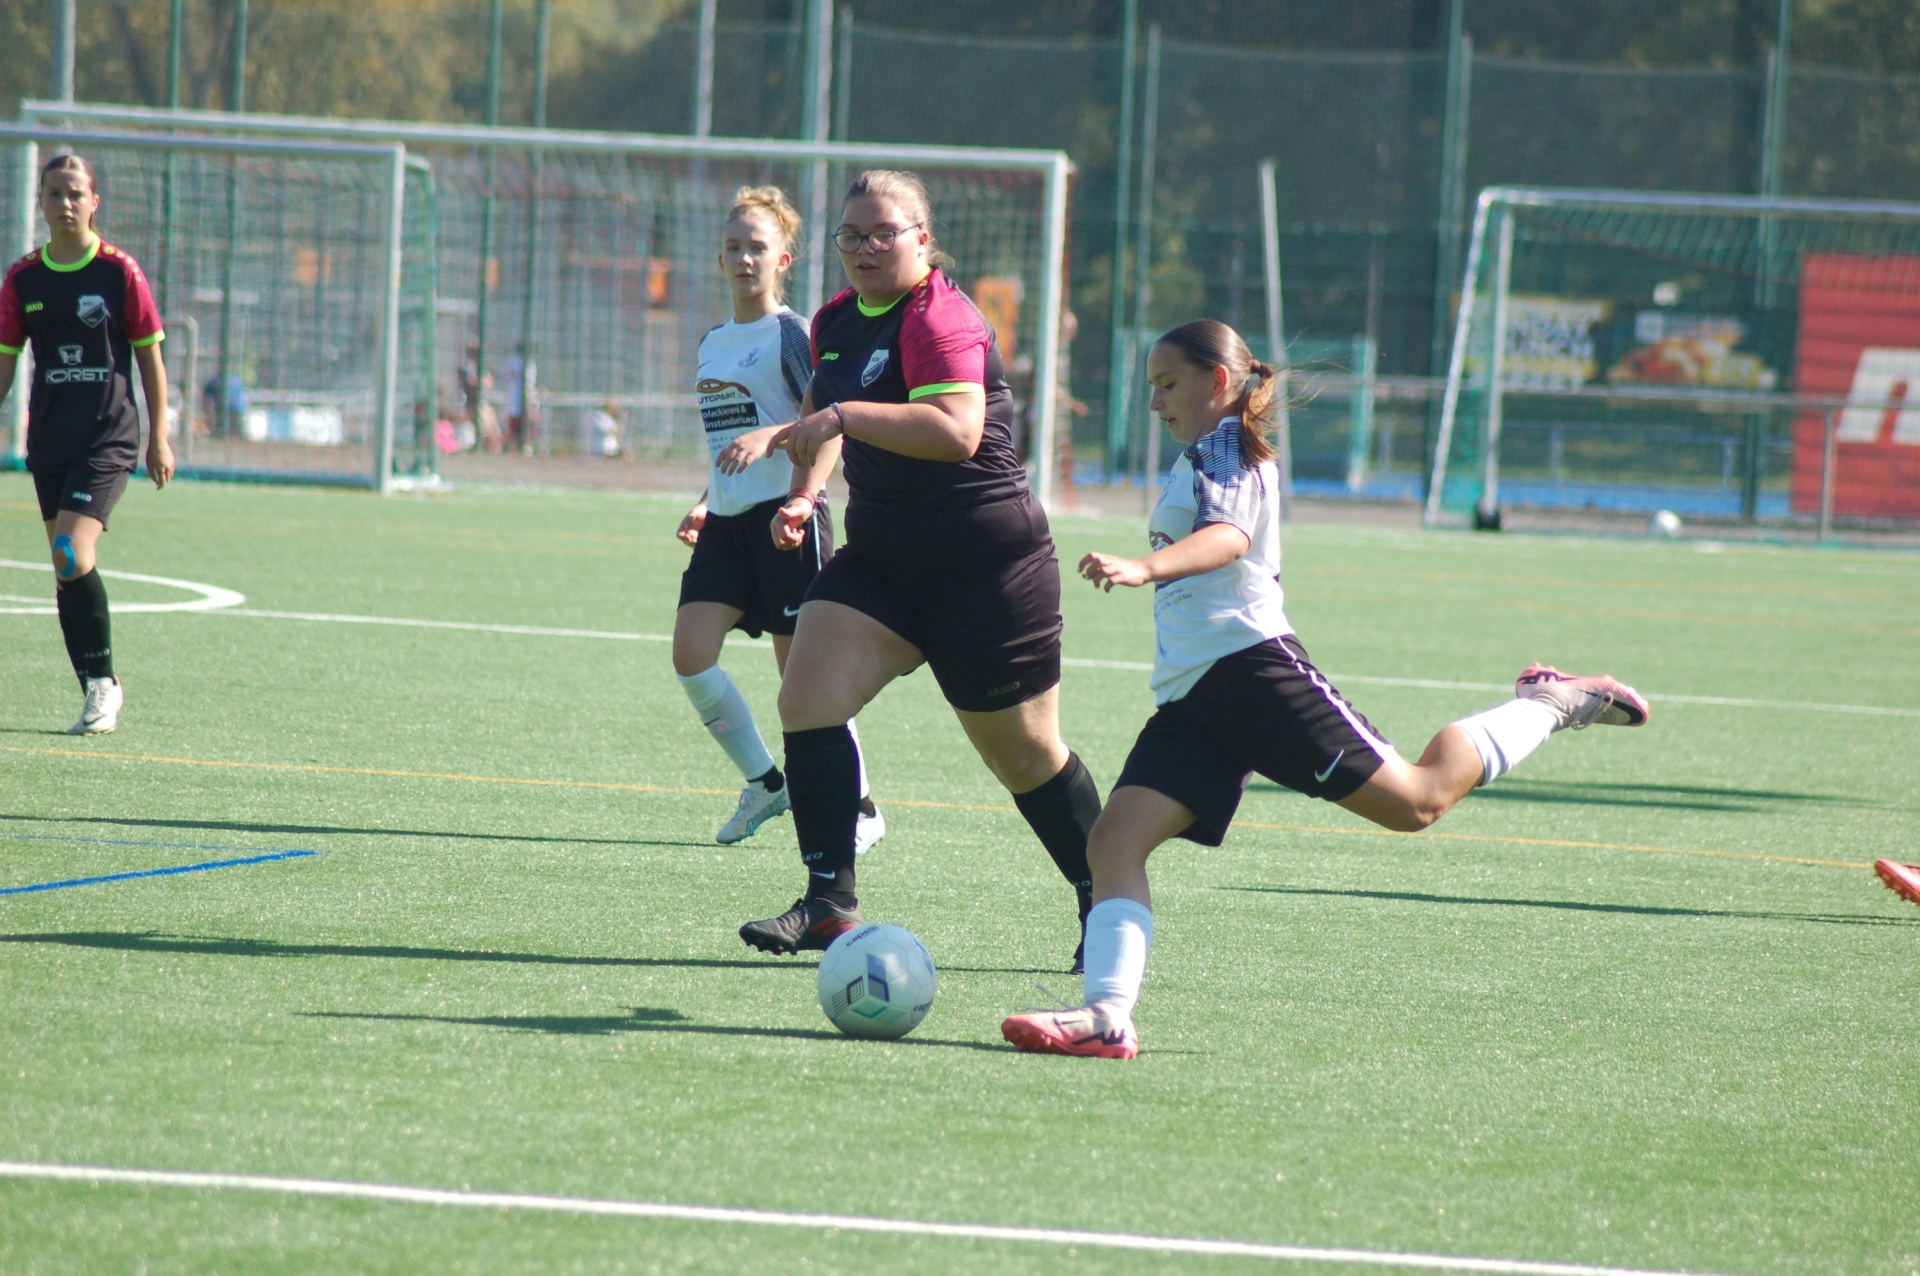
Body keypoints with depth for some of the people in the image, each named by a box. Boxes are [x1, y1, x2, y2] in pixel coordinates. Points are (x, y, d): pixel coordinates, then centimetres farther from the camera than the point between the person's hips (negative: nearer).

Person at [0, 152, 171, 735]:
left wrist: (159, 438, 2)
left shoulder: (120, 272, -4)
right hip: (49, 440, 4)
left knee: (72, 557, -20)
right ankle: (98, 696, 15)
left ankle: (103, 681, -4)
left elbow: (149, 357, 2)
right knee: (66, 569, 5)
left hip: (110, 436, -4)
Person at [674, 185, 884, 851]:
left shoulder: (791, 336, -7)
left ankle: (861, 807, 10)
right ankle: (764, 782, 9)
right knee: (690, 652, -7)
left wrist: (803, 498, -26)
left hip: (784, 518, -7)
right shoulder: (712, 343, 15)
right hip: (728, 520, 7)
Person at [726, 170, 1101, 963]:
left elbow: (957, 430, -33)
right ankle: (830, 903, -9)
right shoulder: (837, 321, 9)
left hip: (986, 562, -8)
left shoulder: (939, 319, -18)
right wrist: (783, 438, 13)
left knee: (1024, 755, 3)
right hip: (881, 555, 8)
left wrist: (842, 415, -33)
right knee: (807, 700, -13)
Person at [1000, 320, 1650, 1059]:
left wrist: (1145, 567, -42)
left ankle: (1547, 705, 13)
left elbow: (1228, 535, -24)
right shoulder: (1201, 459, 27)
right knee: (1115, 840, -11)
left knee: (1416, 802, -10)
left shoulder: (1223, 448, -3)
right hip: (1189, 696, 9)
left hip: (1249, 664, -9)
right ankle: (1108, 1013, -25)